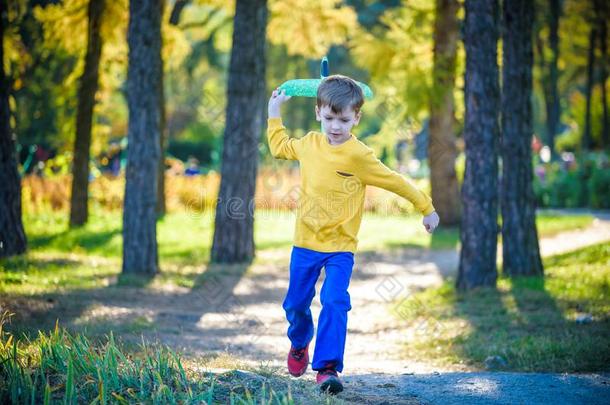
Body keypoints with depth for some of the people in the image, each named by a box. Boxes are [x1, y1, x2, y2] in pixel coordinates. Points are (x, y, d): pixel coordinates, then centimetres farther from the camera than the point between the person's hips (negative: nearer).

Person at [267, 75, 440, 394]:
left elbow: (398, 183, -6)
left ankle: (327, 367, -15)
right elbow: (279, 147, 23)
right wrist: (274, 112, 23)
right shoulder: (309, 144, 1)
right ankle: (300, 344, 45)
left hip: (340, 248, -4)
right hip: (305, 243, 4)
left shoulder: (360, 156, -14)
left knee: (334, 302, -19)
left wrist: (426, 208, -1)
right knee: (295, 304, 15)